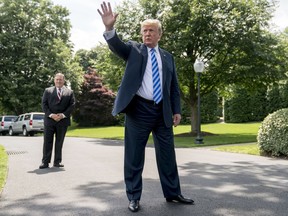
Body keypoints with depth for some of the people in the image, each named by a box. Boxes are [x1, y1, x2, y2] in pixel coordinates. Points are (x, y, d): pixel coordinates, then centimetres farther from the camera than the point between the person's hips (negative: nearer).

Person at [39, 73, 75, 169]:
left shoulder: (69, 92, 10)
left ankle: (57, 161, 14)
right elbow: (44, 104, 3)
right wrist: (51, 115, -11)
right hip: (49, 120, 0)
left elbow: (72, 105, 3)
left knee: (59, 142, 6)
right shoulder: (48, 91, 10)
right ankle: (45, 162, 4)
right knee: (47, 142, -1)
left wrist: (63, 115, -10)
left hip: (63, 120, 0)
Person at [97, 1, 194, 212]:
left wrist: (177, 110, 6)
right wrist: (110, 28, -35)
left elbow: (174, 87, 15)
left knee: (167, 155, 11)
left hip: (163, 111, 3)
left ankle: (173, 193, 25)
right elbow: (117, 45, -15)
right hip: (139, 110, -3)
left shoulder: (168, 57, 14)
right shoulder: (134, 49, 6)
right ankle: (134, 197, 15)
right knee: (134, 156, 2)